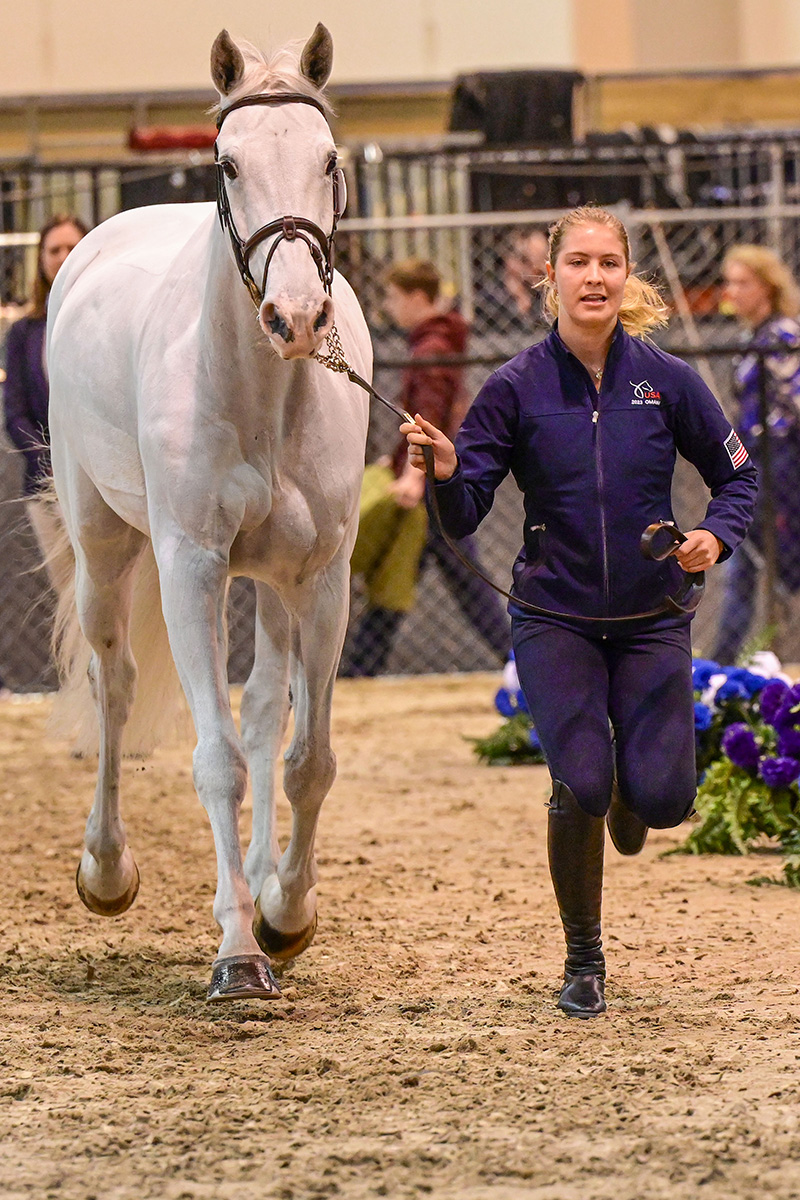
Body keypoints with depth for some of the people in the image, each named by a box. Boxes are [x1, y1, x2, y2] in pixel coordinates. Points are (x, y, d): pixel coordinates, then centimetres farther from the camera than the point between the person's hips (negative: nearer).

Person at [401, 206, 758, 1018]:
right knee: (580, 785, -17)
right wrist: (445, 472, -26)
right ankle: (583, 964, 6)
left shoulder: (666, 380, -3)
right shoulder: (517, 388, -5)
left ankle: (631, 794, 32)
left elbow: (736, 477, 9)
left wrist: (714, 536, -11)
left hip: (651, 619, 1)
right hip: (554, 621, -1)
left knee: (661, 798, -10)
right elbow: (464, 517, -5)